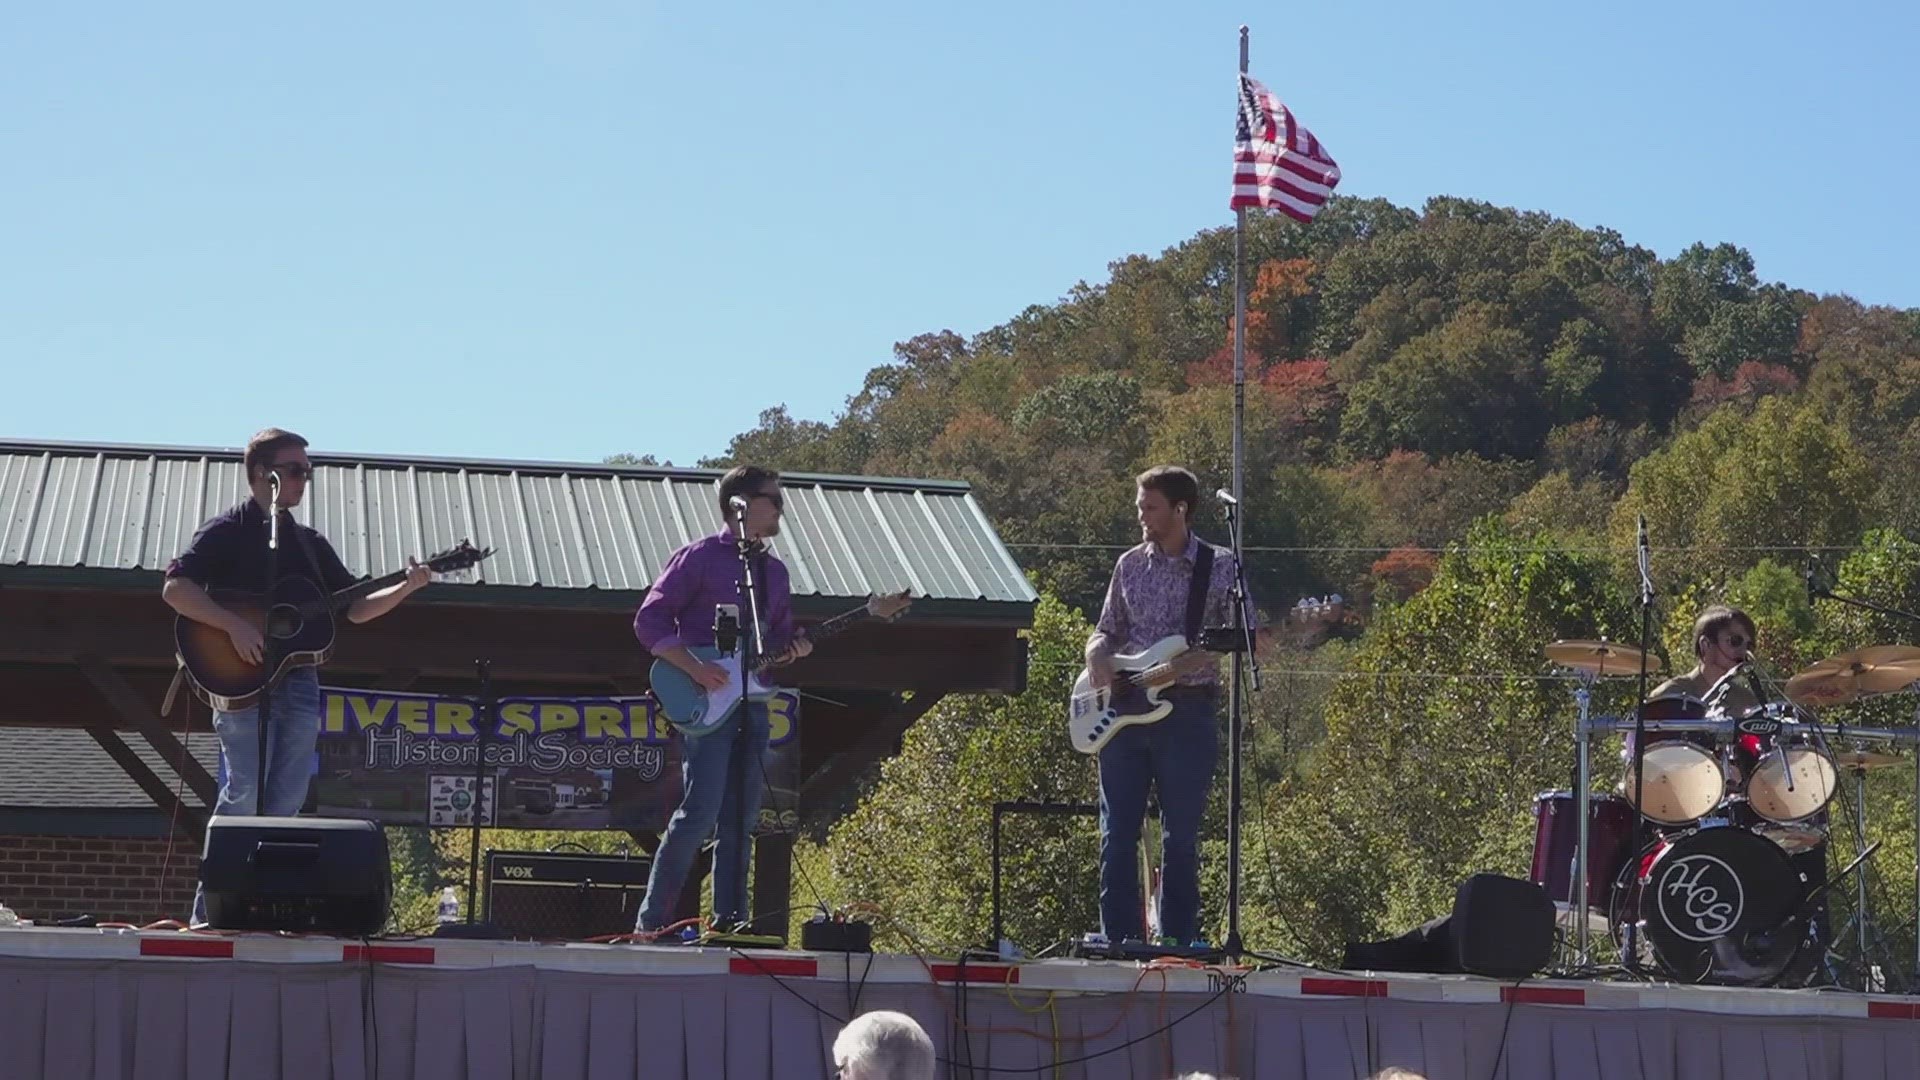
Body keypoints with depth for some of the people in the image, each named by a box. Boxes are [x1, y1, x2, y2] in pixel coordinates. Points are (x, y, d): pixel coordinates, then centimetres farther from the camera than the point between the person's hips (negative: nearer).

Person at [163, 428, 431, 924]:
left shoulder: (310, 543, 21)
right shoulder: (226, 530, 1)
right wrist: (235, 626, -19)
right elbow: (175, 589, -10)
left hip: (299, 680, 6)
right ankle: (207, 910, -11)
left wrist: (407, 587, 4)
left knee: (285, 803, 1)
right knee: (245, 794, -15)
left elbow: (354, 608, 20)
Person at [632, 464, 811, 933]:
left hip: (753, 699, 7)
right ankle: (651, 921, -10)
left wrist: (792, 648, 2)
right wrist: (694, 668, -18)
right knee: (700, 812, -15)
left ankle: (728, 920, 10)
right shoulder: (698, 558, -3)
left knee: (740, 820, 6)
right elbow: (649, 620, -8)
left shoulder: (774, 570, 19)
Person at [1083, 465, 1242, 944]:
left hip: (1186, 711, -4)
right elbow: (1107, 630, 18)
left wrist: (1206, 656, -21)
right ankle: (1117, 941, 8)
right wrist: (1098, 656, -4)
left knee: (1181, 838, 1)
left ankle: (1178, 944, 7)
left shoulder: (1220, 567, 0)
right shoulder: (1130, 565, 12)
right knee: (1117, 835, 3)